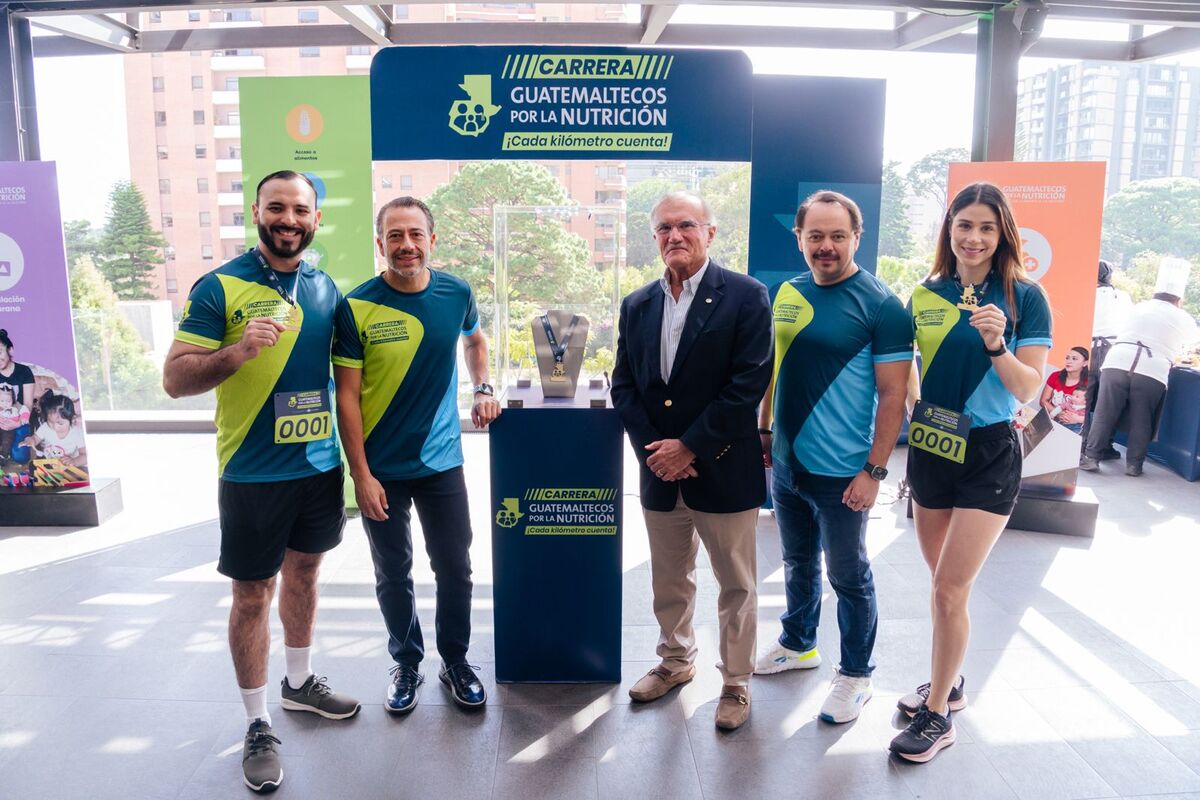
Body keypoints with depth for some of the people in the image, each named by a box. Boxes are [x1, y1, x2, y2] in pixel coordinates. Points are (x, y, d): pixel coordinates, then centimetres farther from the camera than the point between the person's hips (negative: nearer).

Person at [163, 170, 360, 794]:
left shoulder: (326, 289, 6)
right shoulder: (220, 287, -10)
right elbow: (175, 379, -12)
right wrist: (238, 350, -30)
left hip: (320, 463, 5)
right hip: (253, 472, -5)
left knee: (303, 574, 19)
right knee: (253, 595, 4)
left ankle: (300, 684, 38)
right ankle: (257, 724, 20)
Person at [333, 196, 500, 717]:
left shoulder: (456, 293, -3)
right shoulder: (357, 308, -12)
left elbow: (473, 340, 20)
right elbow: (347, 396, -10)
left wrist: (483, 389, 3)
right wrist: (361, 475, -12)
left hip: (441, 460, 2)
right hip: (382, 469, -2)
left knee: (455, 569, 10)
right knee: (393, 575, 13)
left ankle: (455, 661, 31)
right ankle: (407, 664, 33)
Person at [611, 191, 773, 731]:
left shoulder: (746, 297, -9)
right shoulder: (636, 305, 6)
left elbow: (749, 384, -15)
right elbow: (623, 385, 6)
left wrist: (691, 447, -16)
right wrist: (653, 448, -8)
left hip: (724, 470, -4)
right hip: (660, 471, 5)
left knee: (736, 585, 10)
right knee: (668, 581, 19)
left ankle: (736, 682, 29)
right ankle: (676, 662, 41)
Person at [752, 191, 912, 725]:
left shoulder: (880, 305, -13)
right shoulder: (787, 293, 5)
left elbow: (892, 394, -14)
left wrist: (874, 470, -17)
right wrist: (764, 431, 13)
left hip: (841, 474, -6)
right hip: (786, 464, 6)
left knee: (848, 576, 9)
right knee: (798, 562, 22)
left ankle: (856, 674, 27)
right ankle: (798, 645, 42)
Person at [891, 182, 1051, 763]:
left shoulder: (1025, 297, -8)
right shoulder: (925, 295, 2)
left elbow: (1028, 392, -12)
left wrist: (996, 345, -27)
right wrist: (916, 409, 4)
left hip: (990, 455, -4)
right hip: (929, 449, 4)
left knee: (950, 590, -4)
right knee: (943, 585, 17)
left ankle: (938, 715, 13)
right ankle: (949, 682, 37)